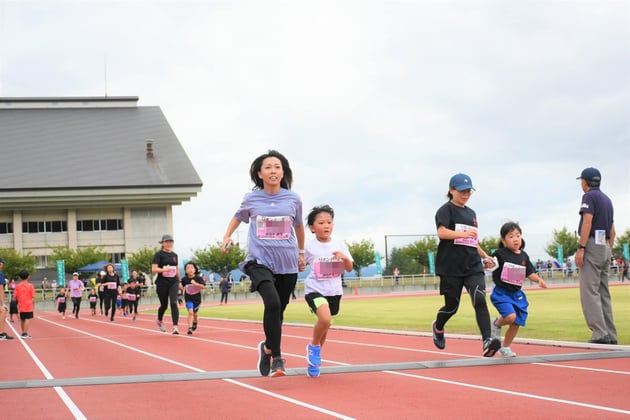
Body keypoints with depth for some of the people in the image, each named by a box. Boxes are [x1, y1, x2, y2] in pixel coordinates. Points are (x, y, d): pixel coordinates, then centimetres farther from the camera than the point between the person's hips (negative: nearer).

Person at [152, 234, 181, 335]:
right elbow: (153, 269, -14)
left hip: (173, 282, 3)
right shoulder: (159, 254, -5)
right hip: (162, 283, -3)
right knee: (164, 305, 9)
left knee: (174, 303, -15)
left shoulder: (174, 255, 11)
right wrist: (164, 269, -28)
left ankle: (175, 327, -20)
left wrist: (179, 281, 23)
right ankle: (159, 321, 40)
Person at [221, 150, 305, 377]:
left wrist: (301, 253, 29)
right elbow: (238, 217, 23)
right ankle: (276, 358, -18)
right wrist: (227, 236, 8)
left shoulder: (293, 199, 3)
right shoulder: (251, 199, 1)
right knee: (272, 303, -26)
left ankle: (268, 348, 34)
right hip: (259, 261, -2)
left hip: (287, 264, 2)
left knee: (278, 312, 6)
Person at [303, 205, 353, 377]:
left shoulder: (339, 245, 3)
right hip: (315, 289, -5)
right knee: (325, 319, -28)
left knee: (324, 324, 14)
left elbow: (349, 268, 5)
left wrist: (345, 258, -14)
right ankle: (314, 346, 0)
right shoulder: (309, 247, -7)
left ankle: (314, 360, 34)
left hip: (334, 291, 5)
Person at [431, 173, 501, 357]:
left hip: (473, 266, 5)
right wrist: (462, 234, -36)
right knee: (452, 306, 7)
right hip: (451, 267, -5)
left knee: (480, 300, -16)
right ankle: (438, 327, 39)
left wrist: (485, 256, 19)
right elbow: (442, 232, -20)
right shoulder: (446, 210, -2)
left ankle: (487, 341, -29)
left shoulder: (471, 213, 20)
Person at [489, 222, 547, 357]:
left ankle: (505, 347, 28)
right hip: (501, 293, -6)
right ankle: (496, 324, 9)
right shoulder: (500, 254, -9)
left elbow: (530, 273, 14)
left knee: (517, 323, 7)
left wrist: (539, 280, -2)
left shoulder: (523, 256, 7)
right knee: (510, 316, -27)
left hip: (517, 294, 6)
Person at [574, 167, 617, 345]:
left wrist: (581, 248, -21)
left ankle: (600, 334, -18)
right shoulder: (607, 199, 19)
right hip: (605, 247, 9)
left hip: (592, 244, -9)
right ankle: (610, 335, 9)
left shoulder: (589, 196, -6)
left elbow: (587, 221, -18)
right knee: (604, 293, 10)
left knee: (589, 292, -11)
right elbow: (612, 230, 19)